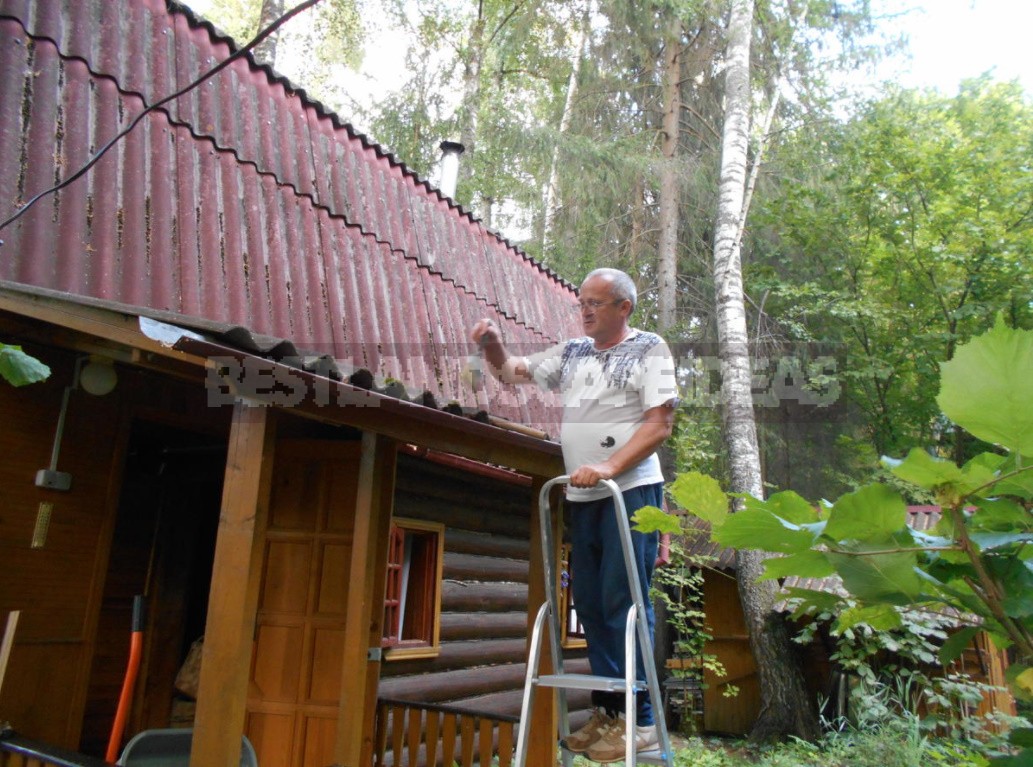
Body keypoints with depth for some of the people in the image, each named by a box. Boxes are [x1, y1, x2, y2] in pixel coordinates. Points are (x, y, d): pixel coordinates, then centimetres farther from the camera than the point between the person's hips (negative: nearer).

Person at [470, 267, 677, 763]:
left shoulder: (649, 349, 1)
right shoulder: (570, 353, 17)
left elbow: (660, 424, -8)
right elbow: (512, 372, 20)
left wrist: (609, 467, -19)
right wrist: (493, 345, -2)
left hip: (631, 490, -6)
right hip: (582, 498, 6)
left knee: (623, 601, -8)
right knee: (590, 603, 8)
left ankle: (638, 720, 2)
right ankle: (607, 709, 19)